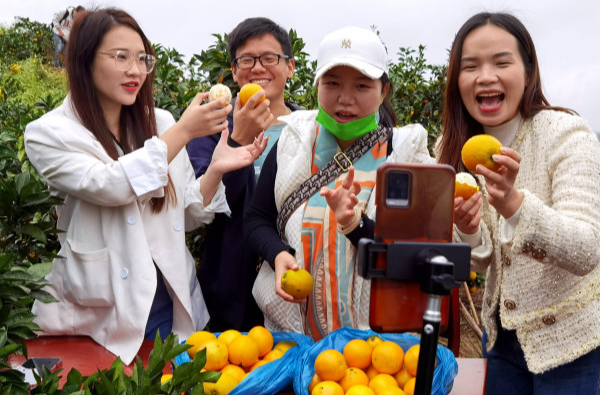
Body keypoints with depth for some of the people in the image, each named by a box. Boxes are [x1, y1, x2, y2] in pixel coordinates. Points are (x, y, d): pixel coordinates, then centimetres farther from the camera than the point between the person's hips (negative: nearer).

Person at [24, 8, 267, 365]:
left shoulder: (160, 123, 2)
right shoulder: (47, 134, -7)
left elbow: (189, 216, 5)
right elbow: (108, 186, -24)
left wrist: (216, 170, -12)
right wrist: (184, 132, -22)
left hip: (171, 305, 4)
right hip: (97, 315, -3)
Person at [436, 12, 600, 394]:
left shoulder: (567, 134, -19)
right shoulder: (455, 148, -4)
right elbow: (480, 262, 0)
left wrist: (512, 203, -43)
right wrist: (468, 230, -22)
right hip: (503, 333, 5)